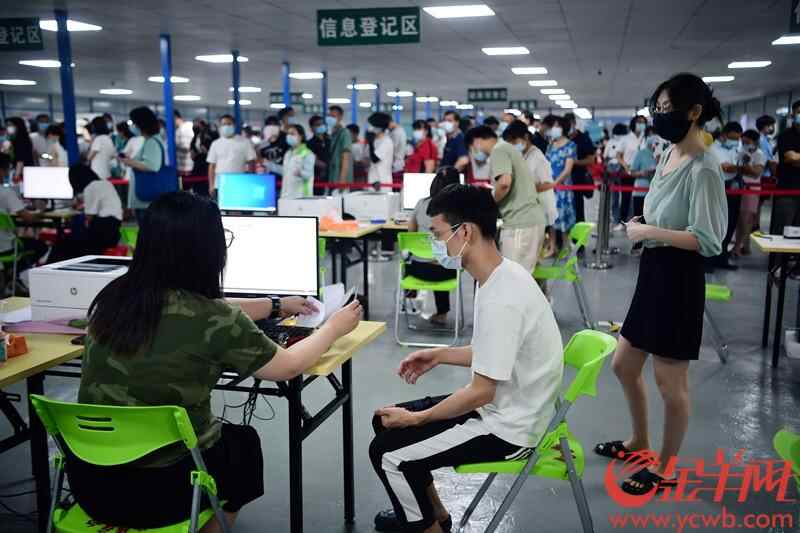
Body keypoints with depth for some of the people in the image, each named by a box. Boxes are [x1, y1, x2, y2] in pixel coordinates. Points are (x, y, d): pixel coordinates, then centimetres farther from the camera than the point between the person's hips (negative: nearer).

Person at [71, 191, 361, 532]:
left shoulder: (114, 295, -4)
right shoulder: (215, 321, -22)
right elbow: (288, 366, -5)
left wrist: (275, 306, 23)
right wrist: (335, 327, 13)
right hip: (161, 488, -5)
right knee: (243, 441, 25)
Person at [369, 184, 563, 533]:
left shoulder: (500, 299, -30)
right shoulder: (503, 275, 1)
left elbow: (481, 392, -25)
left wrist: (417, 419, -13)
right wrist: (439, 356, 9)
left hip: (508, 427, -9)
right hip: (503, 408, 10)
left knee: (387, 453, -10)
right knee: (386, 422, 13)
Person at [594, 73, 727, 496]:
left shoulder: (703, 168, -19)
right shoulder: (669, 154, 8)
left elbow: (709, 242, -23)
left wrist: (648, 232, -17)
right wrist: (642, 225, 2)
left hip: (678, 279, -9)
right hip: (652, 274, 9)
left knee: (669, 382, 5)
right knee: (623, 366, 18)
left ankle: (664, 469, 24)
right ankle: (639, 442, 40)